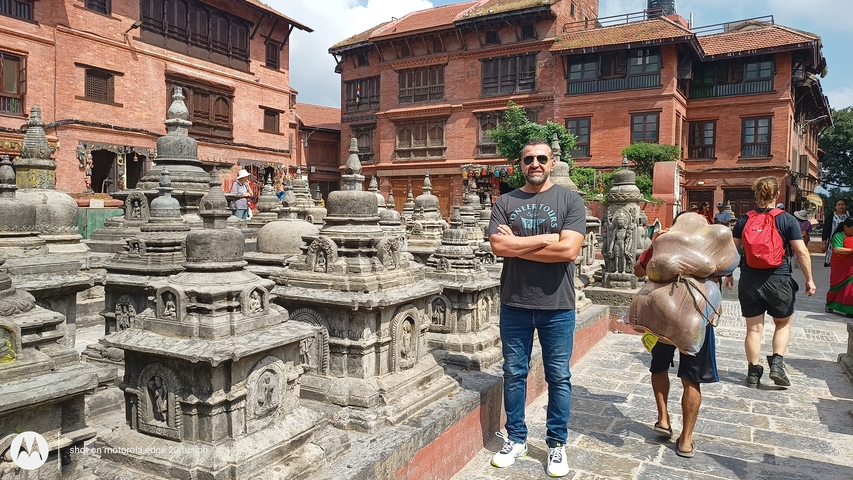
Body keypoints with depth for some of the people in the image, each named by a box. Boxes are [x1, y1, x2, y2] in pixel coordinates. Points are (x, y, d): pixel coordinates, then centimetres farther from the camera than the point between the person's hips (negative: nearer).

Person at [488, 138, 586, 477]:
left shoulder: (570, 201, -2)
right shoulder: (505, 202, 4)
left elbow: (569, 250, -16)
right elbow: (498, 246, -11)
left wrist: (517, 244, -11)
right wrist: (547, 238, -13)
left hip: (557, 306, -1)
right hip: (514, 304, 2)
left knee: (558, 377, 10)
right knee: (514, 374, 12)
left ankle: (556, 444, 26)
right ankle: (515, 439, 29)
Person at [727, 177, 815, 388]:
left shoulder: (744, 221, 2)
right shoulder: (787, 220, -5)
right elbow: (801, 252, -7)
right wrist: (809, 279, 1)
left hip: (749, 281, 2)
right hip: (778, 280, -2)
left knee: (754, 327, 9)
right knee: (783, 324, 20)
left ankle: (753, 373, 13)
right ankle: (777, 363, 7)